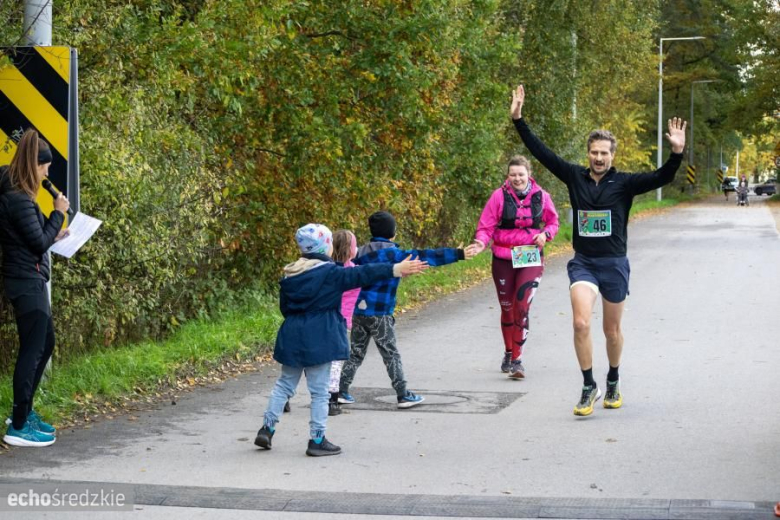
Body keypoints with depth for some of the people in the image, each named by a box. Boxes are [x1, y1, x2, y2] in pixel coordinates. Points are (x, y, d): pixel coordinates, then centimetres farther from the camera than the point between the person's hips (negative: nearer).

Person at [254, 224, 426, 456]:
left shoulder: (290, 274, 7)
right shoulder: (330, 273, -13)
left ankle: (267, 428, 15)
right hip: (319, 339, -6)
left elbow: (284, 306, 14)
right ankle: (317, 440, 5)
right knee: (319, 391, 2)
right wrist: (396, 269, -23)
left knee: (284, 384, 18)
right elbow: (362, 275, -21)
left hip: (292, 338, 6)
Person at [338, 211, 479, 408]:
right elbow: (426, 257, -18)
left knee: (355, 353, 15)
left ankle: (341, 391, 16)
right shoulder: (393, 254, -12)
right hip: (379, 314, -6)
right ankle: (403, 396, 5)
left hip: (358, 311, 6)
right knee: (391, 355, 1)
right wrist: (459, 254, -20)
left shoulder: (361, 252, 9)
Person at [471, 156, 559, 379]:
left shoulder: (541, 196, -3)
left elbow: (553, 222, 13)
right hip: (503, 259, 1)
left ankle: (517, 360, -8)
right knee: (507, 308, 12)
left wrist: (546, 234, -8)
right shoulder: (499, 196, -7)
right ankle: (508, 354, 32)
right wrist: (481, 242, -27)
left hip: (531, 259, -1)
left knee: (522, 307, -14)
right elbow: (486, 227, -7)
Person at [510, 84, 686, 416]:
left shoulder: (624, 183, -6)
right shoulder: (574, 177, 0)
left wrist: (677, 153, -34)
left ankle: (613, 383, 35)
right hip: (583, 263, 1)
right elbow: (541, 152, 0)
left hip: (614, 264, -1)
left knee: (612, 331, 12)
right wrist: (518, 120, -4)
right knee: (581, 323, -18)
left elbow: (661, 178, -17)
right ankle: (589, 387, -5)